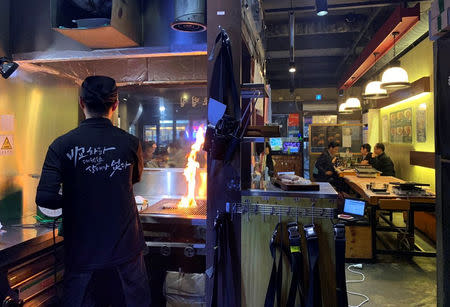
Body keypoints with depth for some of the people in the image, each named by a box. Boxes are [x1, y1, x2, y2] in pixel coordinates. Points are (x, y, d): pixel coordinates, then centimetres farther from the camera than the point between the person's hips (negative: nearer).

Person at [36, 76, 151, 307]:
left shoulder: (62, 145, -11)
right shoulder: (130, 143, -8)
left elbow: (45, 199, -15)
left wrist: (70, 199, 5)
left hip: (82, 253, 0)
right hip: (125, 251, 1)